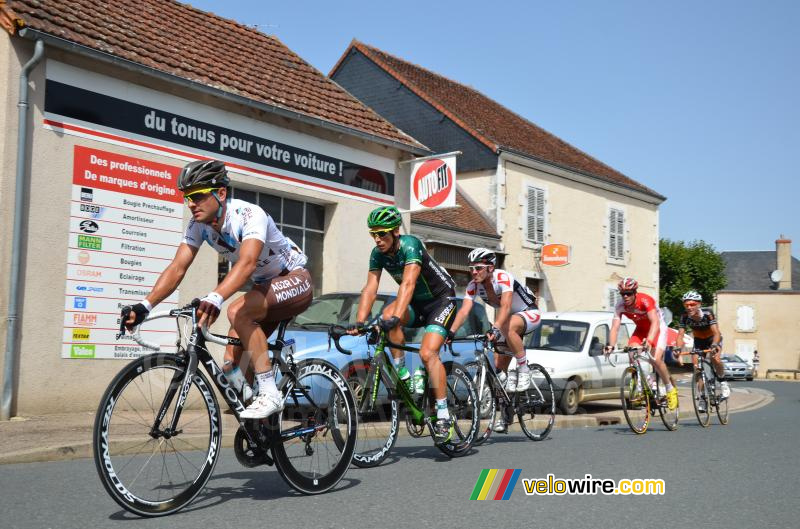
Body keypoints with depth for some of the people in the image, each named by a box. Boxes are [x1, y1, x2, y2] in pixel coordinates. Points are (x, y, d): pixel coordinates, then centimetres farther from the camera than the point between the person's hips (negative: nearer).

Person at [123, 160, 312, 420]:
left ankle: (269, 394, -26)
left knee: (238, 312, -33)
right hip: (265, 286, 8)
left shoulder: (250, 215, -29)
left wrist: (214, 299, -61)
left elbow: (246, 262, -46)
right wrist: (145, 305, -27)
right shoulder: (198, 225, -9)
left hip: (295, 280, -7)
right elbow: (177, 268, -13)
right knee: (233, 366, -3)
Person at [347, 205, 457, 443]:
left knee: (427, 353, -23)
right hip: (417, 304, 6)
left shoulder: (410, 245, -26)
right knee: (387, 314, -26)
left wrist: (397, 317, -52)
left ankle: (443, 416, -16)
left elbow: (408, 284, -39)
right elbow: (370, 289, -14)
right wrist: (359, 322, -28)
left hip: (441, 300, -6)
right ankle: (403, 375, -13)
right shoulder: (377, 254, -7)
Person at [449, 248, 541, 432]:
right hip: (506, 321, 7)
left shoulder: (503, 277, -30)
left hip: (530, 314, -6)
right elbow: (464, 310, -24)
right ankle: (504, 414, 12)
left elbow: (505, 305, -44)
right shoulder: (473, 285, -13)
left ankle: (524, 369, -22)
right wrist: (451, 332, -40)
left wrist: (495, 328, -59)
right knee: (499, 368, 0)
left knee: (508, 327, -40)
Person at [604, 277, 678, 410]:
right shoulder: (620, 306, -19)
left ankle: (671, 390, 1)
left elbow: (655, 322, -43)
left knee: (656, 359, -21)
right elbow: (615, 327, -23)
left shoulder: (645, 301, -34)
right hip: (641, 329, 5)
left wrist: (649, 341, -58)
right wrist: (610, 346, -39)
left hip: (658, 328, -5)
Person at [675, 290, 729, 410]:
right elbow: (680, 335, -26)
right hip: (698, 341, 3)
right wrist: (678, 348, -45)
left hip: (713, 339, -3)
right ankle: (703, 397, -2)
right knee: (696, 365, -13)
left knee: (715, 359, -29)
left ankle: (722, 381, 0)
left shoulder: (707, 314, -30)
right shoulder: (685, 317, -23)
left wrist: (714, 345, -57)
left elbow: (716, 333, -38)